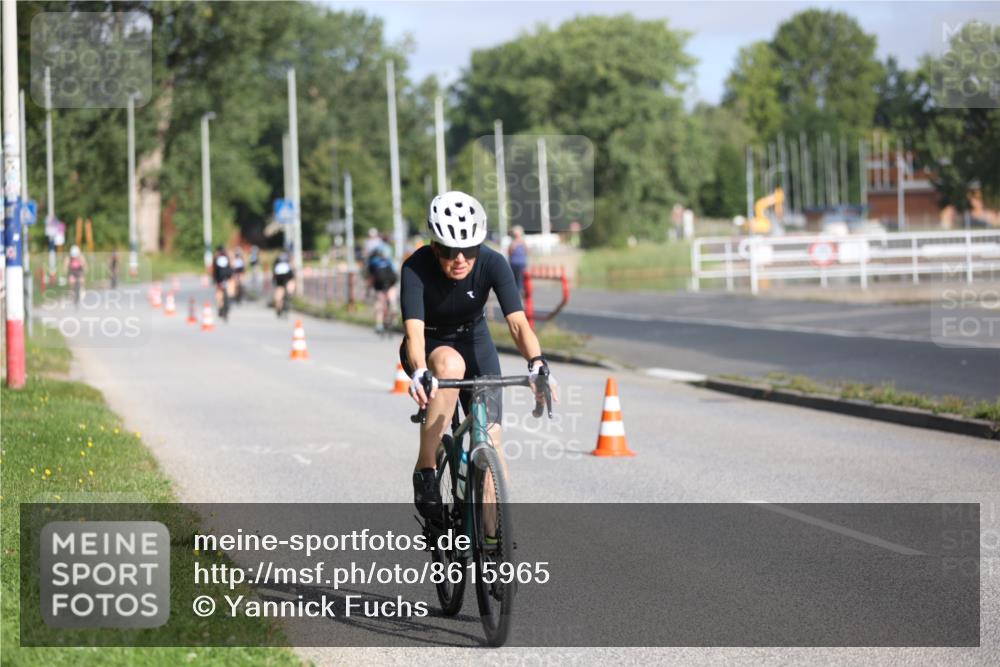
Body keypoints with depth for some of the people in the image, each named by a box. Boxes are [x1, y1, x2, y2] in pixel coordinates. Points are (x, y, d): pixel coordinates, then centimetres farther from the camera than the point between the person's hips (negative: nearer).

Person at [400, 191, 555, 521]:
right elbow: (414, 330, -40)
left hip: (475, 343, 2)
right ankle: (425, 470, -28)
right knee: (451, 364, -37)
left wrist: (537, 364, -52)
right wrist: (420, 373, -59)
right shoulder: (416, 268, -29)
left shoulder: (493, 264, -25)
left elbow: (517, 322, -33)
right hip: (429, 348, -2)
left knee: (491, 437, -10)